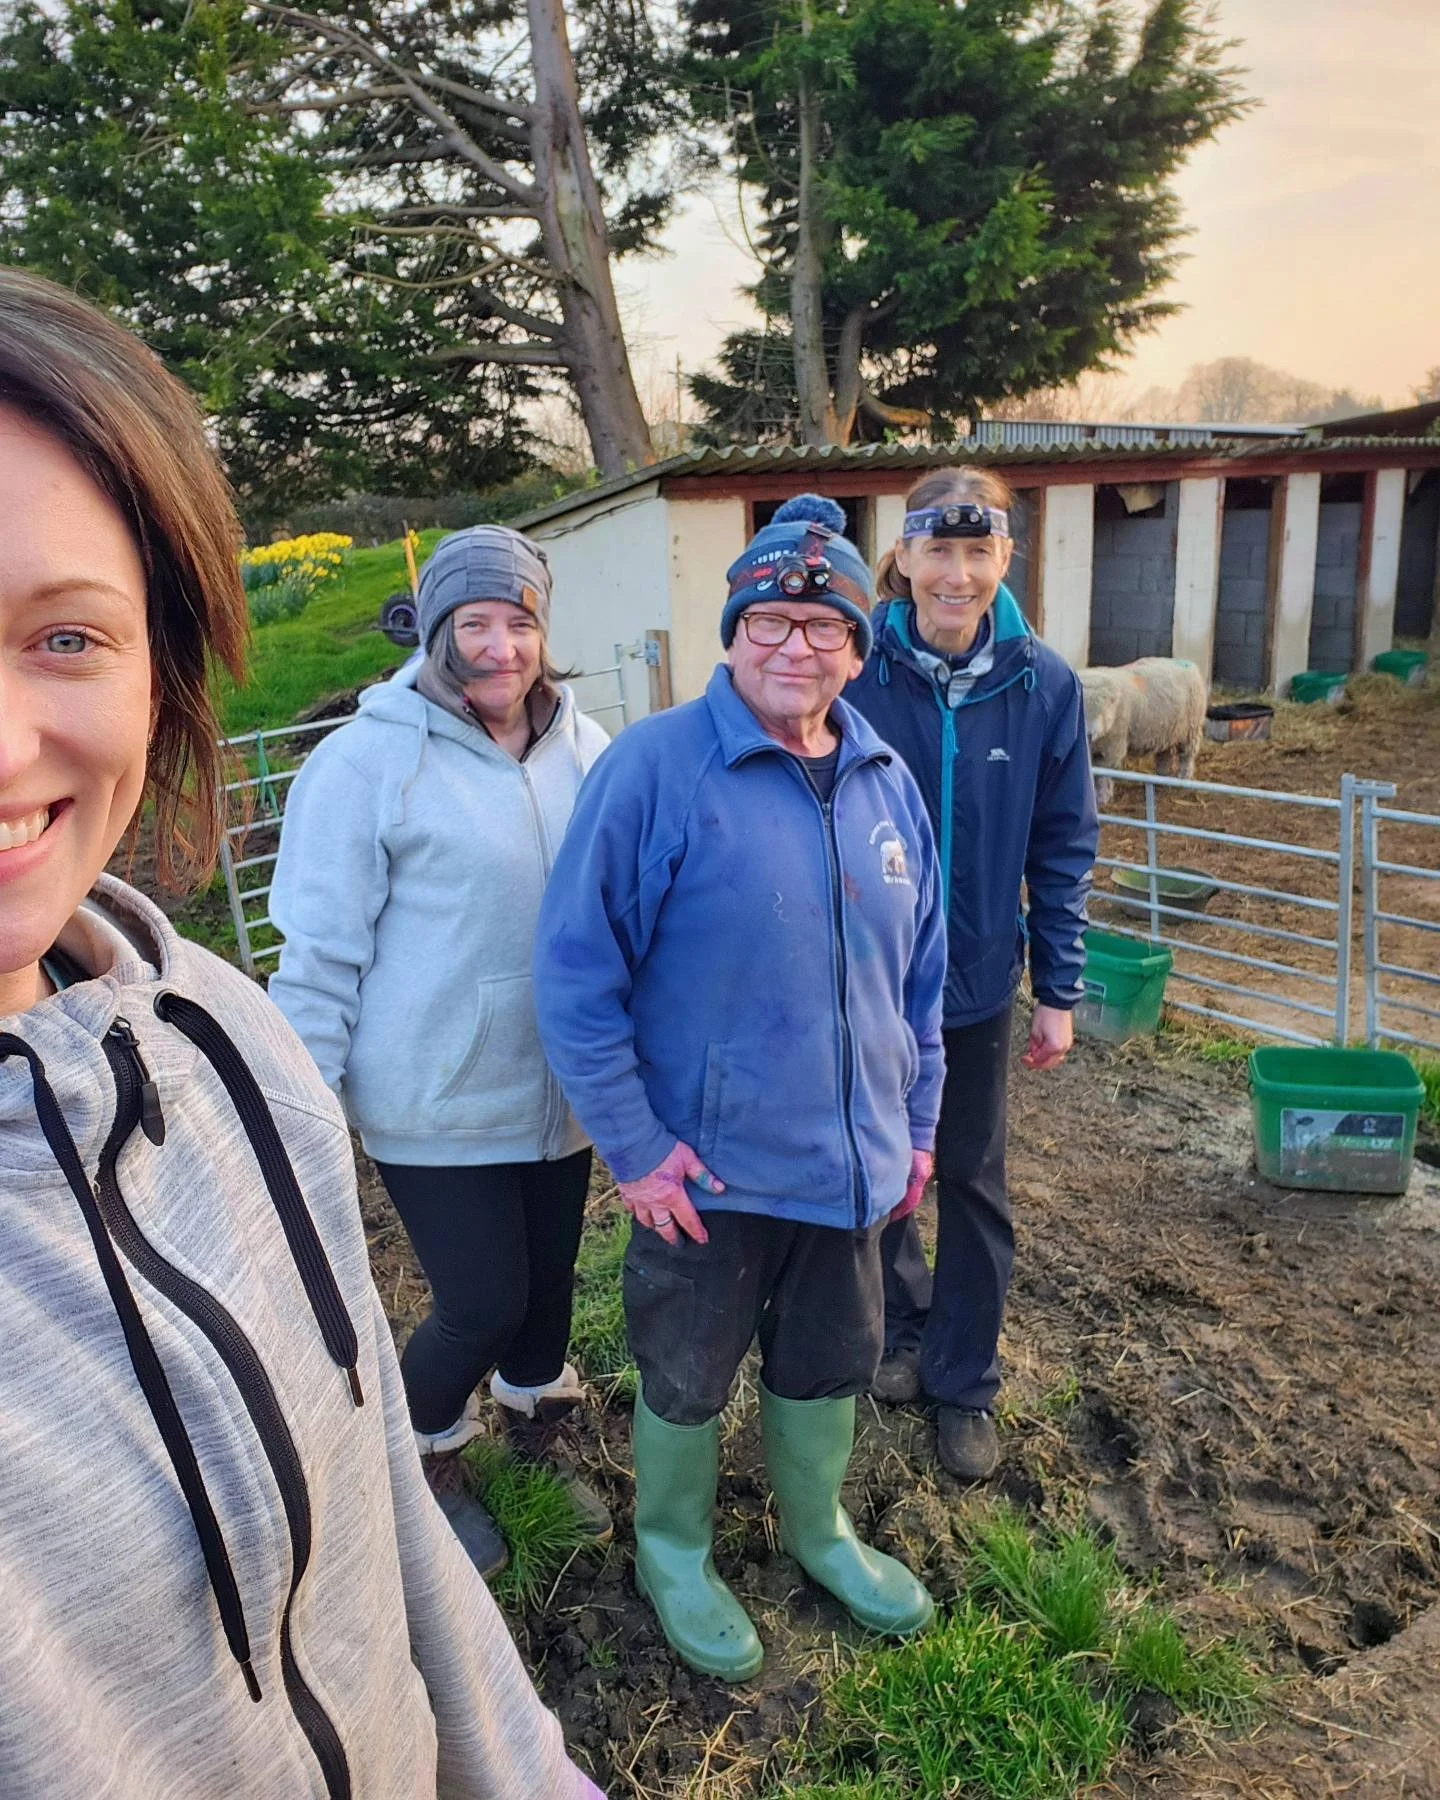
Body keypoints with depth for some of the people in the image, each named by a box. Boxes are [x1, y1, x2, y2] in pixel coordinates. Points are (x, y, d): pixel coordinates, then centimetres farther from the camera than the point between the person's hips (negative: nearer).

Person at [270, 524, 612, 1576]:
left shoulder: (583, 747, -2)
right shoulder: (371, 759, -14)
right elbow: (321, 949, -11)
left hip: (560, 1089, 5)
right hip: (437, 1104, -4)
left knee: (549, 1280, 19)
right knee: (483, 1304, 3)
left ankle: (537, 1435, 49)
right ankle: (427, 1460, 37)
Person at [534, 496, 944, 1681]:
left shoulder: (887, 784, 1)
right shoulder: (657, 766, -18)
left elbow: (920, 975, 10)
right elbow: (576, 968, -17)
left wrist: (916, 1123, 12)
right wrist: (634, 1142, -16)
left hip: (852, 1161, 5)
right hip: (707, 1167, -5)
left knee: (829, 1363, 24)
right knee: (687, 1376, 18)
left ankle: (818, 1527, 53)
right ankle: (674, 1550, 47)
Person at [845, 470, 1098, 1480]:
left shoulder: (1044, 685, -9)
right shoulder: (858, 676, -14)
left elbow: (1062, 849, -2)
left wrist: (1059, 991, -2)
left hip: (977, 980, 1)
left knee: (972, 1184, 14)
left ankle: (966, 1384, 33)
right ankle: (906, 1323, 44)